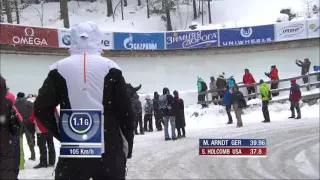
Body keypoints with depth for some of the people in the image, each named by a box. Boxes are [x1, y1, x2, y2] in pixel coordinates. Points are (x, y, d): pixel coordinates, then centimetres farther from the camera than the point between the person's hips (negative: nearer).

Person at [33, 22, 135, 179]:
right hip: (109, 152, 0)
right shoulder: (110, 68, -1)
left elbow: (42, 109, -2)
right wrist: (127, 146, 9)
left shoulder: (60, 69, 1)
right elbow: (126, 111, -1)